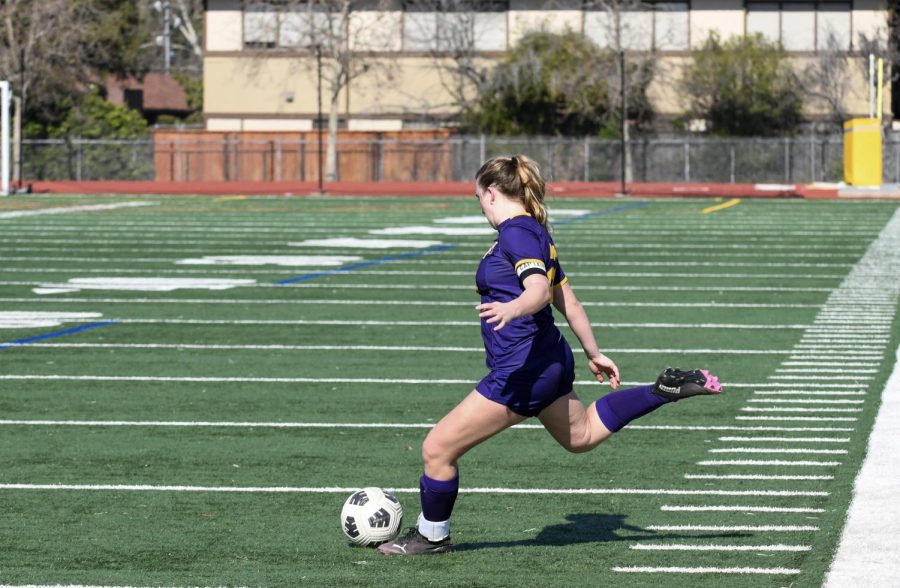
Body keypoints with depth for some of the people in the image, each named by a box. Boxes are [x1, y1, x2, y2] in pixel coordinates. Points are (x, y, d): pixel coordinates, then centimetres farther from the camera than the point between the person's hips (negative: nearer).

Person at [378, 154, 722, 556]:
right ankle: (667, 390, 25)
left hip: (521, 371, -10)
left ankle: (432, 535, 13)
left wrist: (510, 309, -49)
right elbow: (569, 302, 22)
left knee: (437, 448, -3)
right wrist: (594, 353, 30)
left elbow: (539, 290, -30)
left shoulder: (515, 232, -15)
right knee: (582, 435, 32)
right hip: (551, 361, 10)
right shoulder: (536, 233, 15)